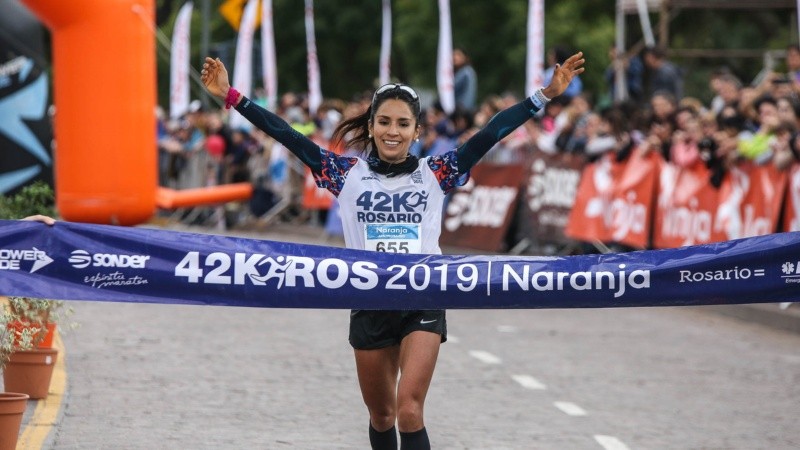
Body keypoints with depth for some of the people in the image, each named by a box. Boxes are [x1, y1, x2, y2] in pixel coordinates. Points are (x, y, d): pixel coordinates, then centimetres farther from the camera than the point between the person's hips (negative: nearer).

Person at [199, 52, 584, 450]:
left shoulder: (434, 174, 2)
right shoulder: (348, 174, 3)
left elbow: (492, 133, -2)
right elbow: (287, 135, -2)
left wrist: (546, 95, -8)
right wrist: (231, 97, -8)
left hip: (423, 304, -2)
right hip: (369, 306, 2)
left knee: (409, 411, -14)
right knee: (381, 416, 13)